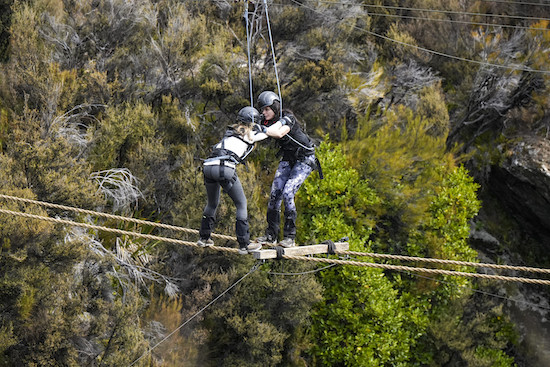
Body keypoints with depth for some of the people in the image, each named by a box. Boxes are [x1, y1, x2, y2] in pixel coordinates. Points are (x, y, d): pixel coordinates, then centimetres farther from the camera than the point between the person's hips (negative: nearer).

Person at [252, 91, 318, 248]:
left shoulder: (288, 117, -24)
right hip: (288, 159, 7)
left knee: (288, 193, -19)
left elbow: (279, 133, -43)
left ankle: (290, 237, -12)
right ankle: (271, 235, 1)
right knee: (275, 193, -6)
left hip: (305, 160, -7)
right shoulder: (268, 122, -3)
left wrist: (262, 129, -49)